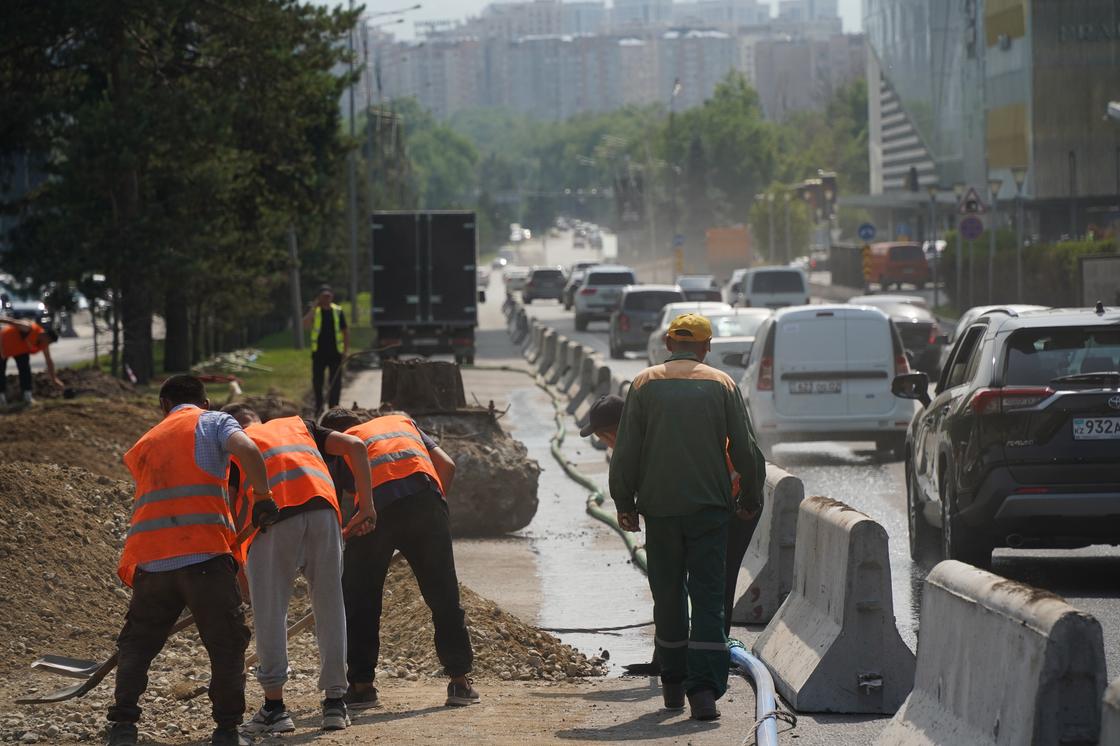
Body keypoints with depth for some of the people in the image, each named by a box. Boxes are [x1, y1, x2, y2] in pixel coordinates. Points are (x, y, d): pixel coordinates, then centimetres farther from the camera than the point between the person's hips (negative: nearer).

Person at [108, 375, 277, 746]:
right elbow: (246, 450, -9)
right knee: (227, 642, 7)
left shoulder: (144, 444, 27)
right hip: (204, 552, -4)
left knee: (136, 642, 17)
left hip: (150, 558, 4)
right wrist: (263, 497, -3)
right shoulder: (213, 422, 12)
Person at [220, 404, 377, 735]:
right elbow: (354, 446, 17)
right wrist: (366, 506, 16)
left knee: (270, 611, 6)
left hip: (273, 516, -3)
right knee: (330, 607, 12)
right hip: (322, 509, 3)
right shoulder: (297, 425, 32)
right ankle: (334, 702, 14)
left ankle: (274, 706, 6)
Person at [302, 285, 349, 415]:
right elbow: (306, 325, -18)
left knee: (335, 382, 2)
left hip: (335, 352, 0)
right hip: (319, 352, 0)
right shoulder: (314, 311, 0)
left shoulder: (338, 311, 3)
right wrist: (314, 308, -19)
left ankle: (333, 407, 9)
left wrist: (346, 350, 1)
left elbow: (345, 331, 8)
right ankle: (319, 407, 18)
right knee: (317, 381, 6)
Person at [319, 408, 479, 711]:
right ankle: (461, 682, 13)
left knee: (359, 599, 14)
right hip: (425, 495, 2)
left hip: (375, 505, -2)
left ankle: (361, 685, 14)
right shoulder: (400, 420, 35)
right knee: (444, 597, 11)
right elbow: (446, 465, 23)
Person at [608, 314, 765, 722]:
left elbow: (625, 450, 0)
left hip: (659, 506, 1)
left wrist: (624, 502, 8)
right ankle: (704, 688, -15)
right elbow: (745, 448, 2)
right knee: (708, 598, -2)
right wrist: (751, 497, 14)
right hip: (709, 505, -1)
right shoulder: (722, 385, 1)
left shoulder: (644, 384, 1)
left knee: (668, 595, 14)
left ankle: (673, 684, 22)